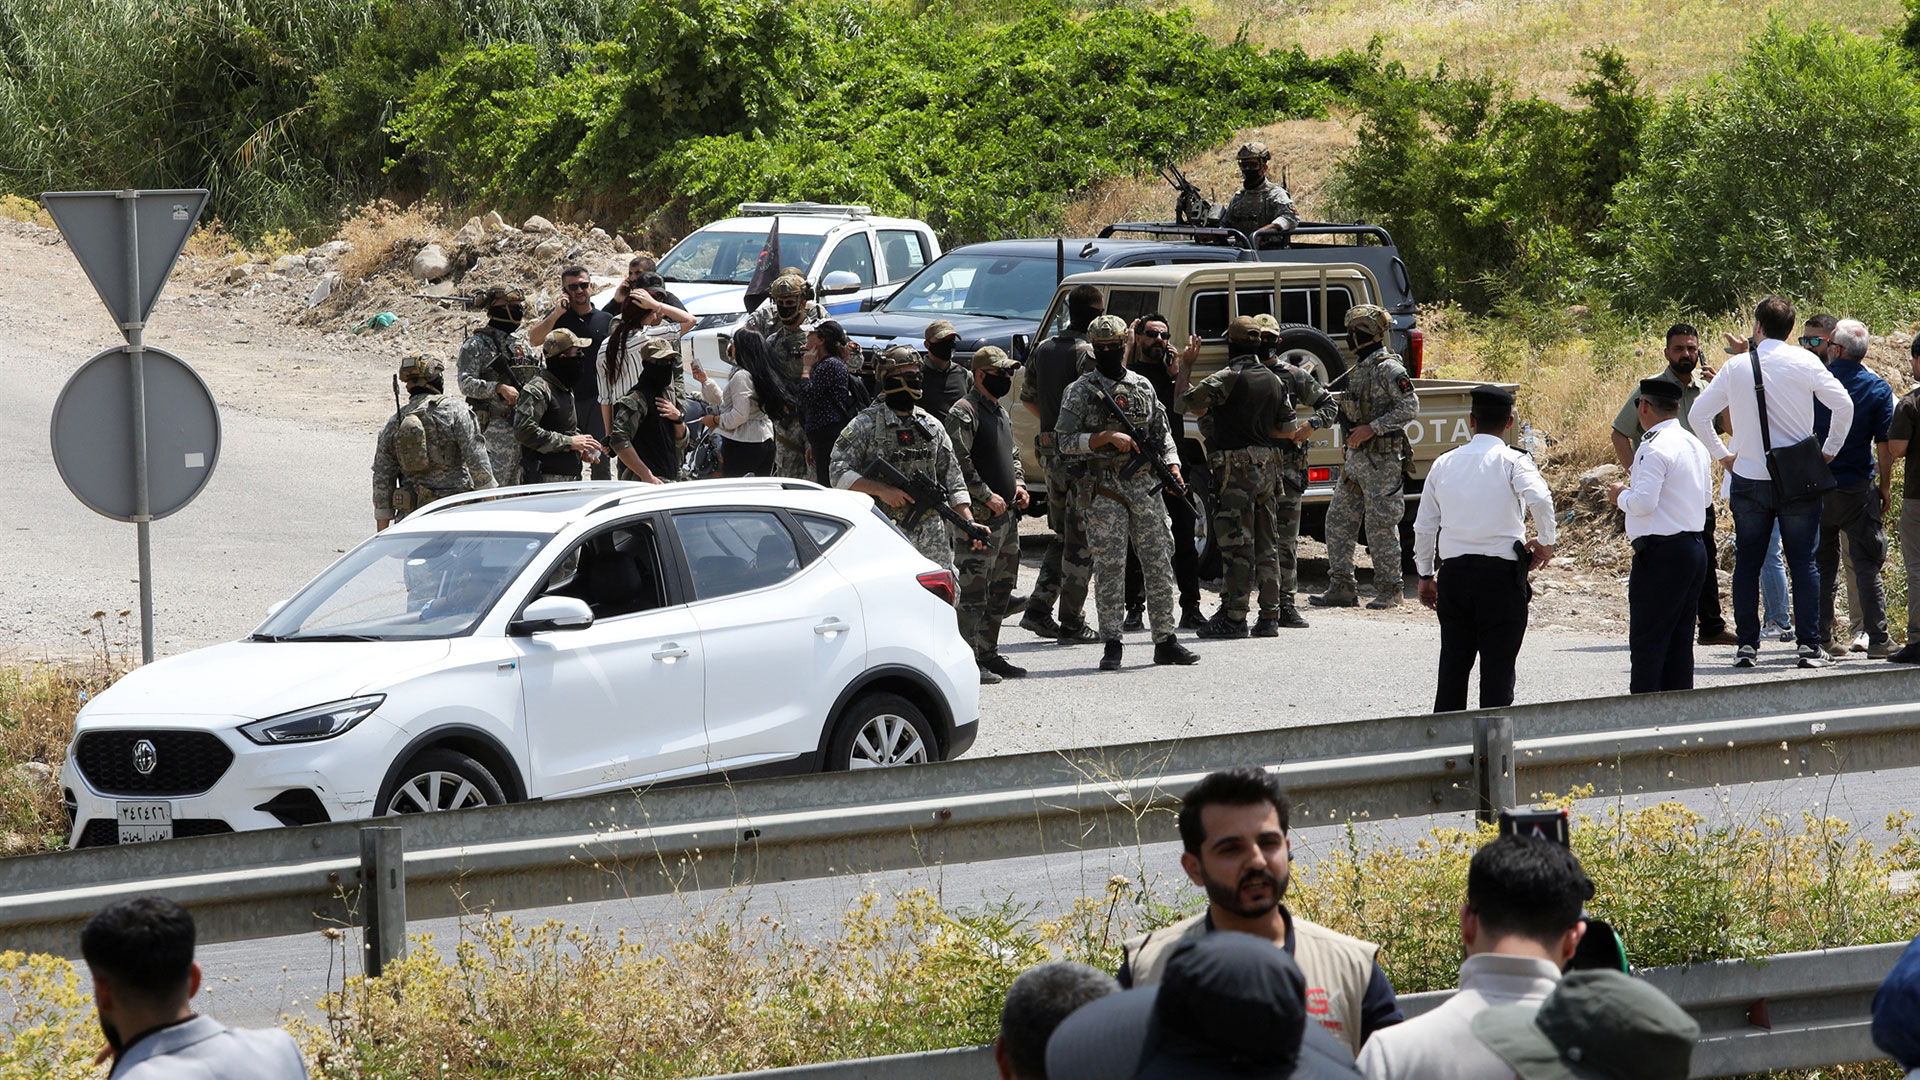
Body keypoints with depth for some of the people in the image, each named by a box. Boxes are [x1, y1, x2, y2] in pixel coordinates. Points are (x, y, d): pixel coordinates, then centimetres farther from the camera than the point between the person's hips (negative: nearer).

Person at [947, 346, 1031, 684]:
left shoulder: (1001, 412, 19)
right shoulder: (964, 412, -10)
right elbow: (959, 462, -18)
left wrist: (1018, 484, 11)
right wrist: (988, 496, -19)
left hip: (1007, 514, 10)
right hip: (979, 516, -10)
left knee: (1000, 590, 14)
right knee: (973, 591, -10)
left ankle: (989, 654, 21)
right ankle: (969, 660, -11)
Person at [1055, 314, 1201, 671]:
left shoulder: (1142, 387, 12)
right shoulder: (1080, 392, -1)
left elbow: (1162, 432, 17)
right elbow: (1064, 441, -7)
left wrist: (1172, 465, 1)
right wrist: (1107, 437, -17)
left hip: (1144, 485, 4)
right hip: (1103, 490, -4)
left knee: (1160, 564, 4)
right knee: (1110, 566, -5)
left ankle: (1165, 641, 10)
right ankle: (1112, 645, 0)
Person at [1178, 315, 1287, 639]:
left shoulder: (1228, 378, -13)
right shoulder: (1274, 381, 10)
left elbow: (1184, 400, -12)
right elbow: (1287, 429, 14)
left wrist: (1186, 366, 1)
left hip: (1236, 470, -7)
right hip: (1267, 467, 7)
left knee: (1236, 545, -6)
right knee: (1265, 544, 12)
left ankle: (1234, 616, -6)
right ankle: (1270, 611, 15)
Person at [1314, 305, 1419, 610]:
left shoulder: (1388, 368, -13)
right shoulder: (1358, 368, 16)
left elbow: (1410, 408, -19)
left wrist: (1371, 428, -21)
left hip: (1381, 459, -9)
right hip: (1355, 457, 9)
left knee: (1381, 526, -4)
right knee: (1339, 520, 7)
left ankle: (1388, 590, 4)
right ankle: (1341, 588, 11)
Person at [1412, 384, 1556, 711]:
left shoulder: (1444, 464, 8)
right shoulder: (1512, 461, -6)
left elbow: (1424, 527, 12)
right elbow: (1540, 499, -25)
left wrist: (1425, 576, 24)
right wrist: (1545, 542, -8)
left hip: (1453, 573, 4)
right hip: (1502, 574, -4)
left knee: (1453, 665, 11)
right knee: (1498, 669, 1)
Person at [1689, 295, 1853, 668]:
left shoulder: (1736, 367, 2)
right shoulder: (1805, 363, -5)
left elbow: (1698, 413, 6)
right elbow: (1843, 405, -12)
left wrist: (1721, 454, 15)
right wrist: (1828, 451, -1)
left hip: (1749, 479, 1)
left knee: (1747, 562, 8)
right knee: (1803, 563, 3)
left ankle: (1747, 644, 5)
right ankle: (1808, 644, -1)